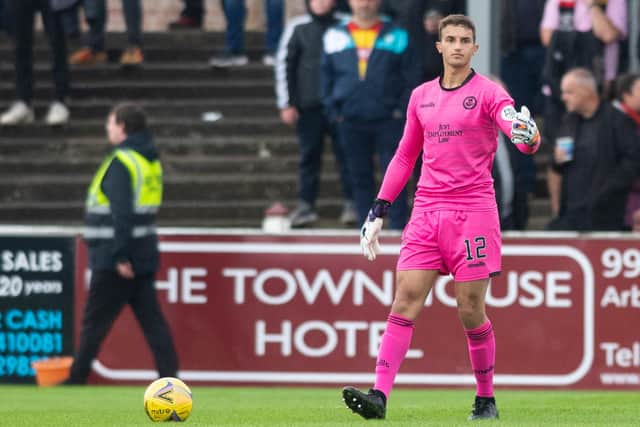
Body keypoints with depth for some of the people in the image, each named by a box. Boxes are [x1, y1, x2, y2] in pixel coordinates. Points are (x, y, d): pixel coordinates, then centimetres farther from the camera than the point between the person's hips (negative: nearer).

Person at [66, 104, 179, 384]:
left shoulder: (121, 162, -15)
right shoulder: (150, 160, 14)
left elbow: (122, 213, -22)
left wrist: (120, 255, -23)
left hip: (114, 258, -9)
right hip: (144, 254, 9)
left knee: (95, 319, 1)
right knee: (151, 318, 5)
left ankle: (76, 379, 7)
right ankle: (169, 375, -2)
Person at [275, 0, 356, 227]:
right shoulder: (298, 28, 3)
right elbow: (283, 64, 5)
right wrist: (286, 104, 0)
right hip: (308, 105, 0)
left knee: (345, 154, 0)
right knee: (308, 155, 3)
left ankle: (351, 203, 6)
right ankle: (305, 204, 7)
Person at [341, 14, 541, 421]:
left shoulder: (487, 92, -1)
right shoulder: (421, 96, 14)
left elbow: (517, 126, -17)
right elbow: (405, 156, 22)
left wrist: (527, 135, -41)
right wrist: (379, 210, 17)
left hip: (473, 211, -4)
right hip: (427, 211, 4)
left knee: (471, 311, -3)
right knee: (405, 301, -7)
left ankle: (486, 399, 12)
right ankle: (380, 394, -15)